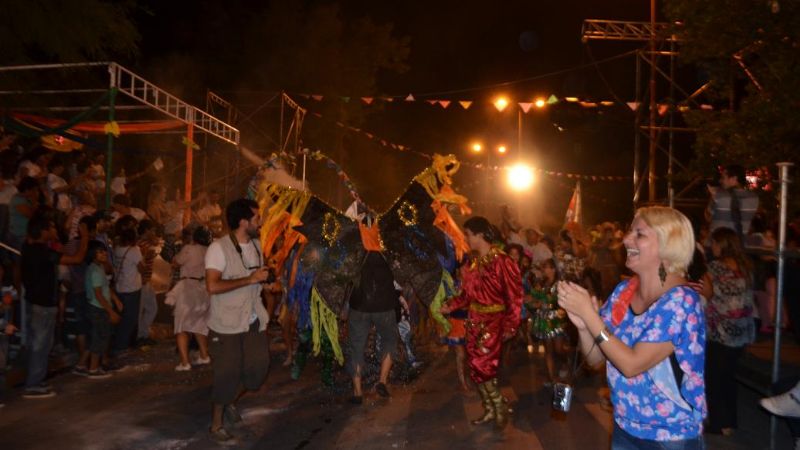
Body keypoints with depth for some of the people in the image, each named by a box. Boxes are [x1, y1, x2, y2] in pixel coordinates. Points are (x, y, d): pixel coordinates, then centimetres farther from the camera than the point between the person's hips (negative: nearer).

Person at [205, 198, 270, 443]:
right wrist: (250, 279, -26)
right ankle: (216, 424, 21)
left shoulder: (256, 245, 6)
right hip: (226, 325, -7)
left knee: (258, 367, 7)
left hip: (254, 321, 7)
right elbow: (213, 286, -28)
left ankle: (230, 403, 35)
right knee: (227, 374, 0)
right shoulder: (218, 248, -18)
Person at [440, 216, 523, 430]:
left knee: (482, 365, -12)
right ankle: (490, 409, 23)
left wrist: (510, 326, -15)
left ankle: (500, 405, 9)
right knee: (475, 367, 8)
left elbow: (514, 296, -14)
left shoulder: (502, 261, -14)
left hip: (493, 320, -7)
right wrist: (450, 306, -2)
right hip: (474, 321, 7)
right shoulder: (471, 264, 9)